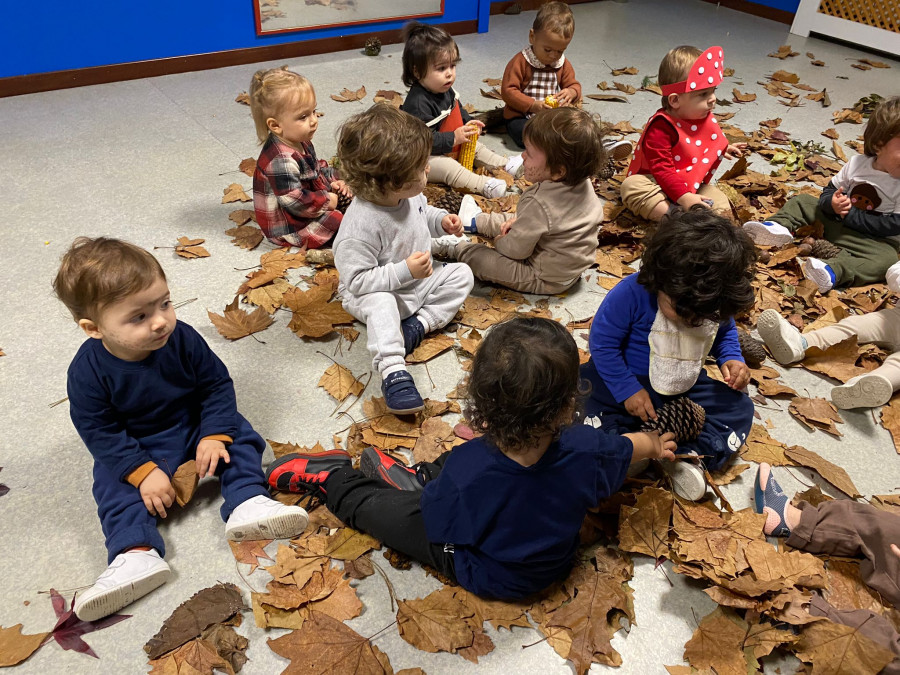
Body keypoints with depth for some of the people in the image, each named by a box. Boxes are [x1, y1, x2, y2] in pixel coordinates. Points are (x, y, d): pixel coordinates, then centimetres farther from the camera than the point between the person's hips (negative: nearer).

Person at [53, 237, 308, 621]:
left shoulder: (182, 339, -20)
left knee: (239, 435, -14)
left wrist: (215, 435, -21)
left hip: (195, 429, 1)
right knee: (114, 487, -20)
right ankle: (135, 553, -30)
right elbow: (99, 431, -18)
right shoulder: (88, 371, -23)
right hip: (136, 451, -1)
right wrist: (142, 472, -26)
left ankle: (247, 504, -23)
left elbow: (217, 384, -10)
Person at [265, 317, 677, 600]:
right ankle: (419, 478, 38)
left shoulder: (468, 473, -43)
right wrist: (656, 443, 17)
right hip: (554, 558, 4)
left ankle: (330, 479, 35)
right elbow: (627, 448, -7)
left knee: (378, 505, 12)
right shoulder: (584, 448, -32)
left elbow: (436, 520, -22)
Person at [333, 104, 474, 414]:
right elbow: (358, 280, -32)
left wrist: (441, 220, -7)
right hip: (372, 292, -8)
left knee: (461, 274, -2)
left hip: (418, 281, 8)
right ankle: (392, 370, -38)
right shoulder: (360, 225, -36)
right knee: (380, 304, -38)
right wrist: (405, 271, -37)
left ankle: (418, 325, -13)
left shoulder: (411, 196, -11)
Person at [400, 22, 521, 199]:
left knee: (476, 147, 14)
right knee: (447, 167, -34)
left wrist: (469, 122, 1)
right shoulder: (418, 103, -31)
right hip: (425, 157, -11)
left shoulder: (446, 90, 1)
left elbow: (458, 110, 21)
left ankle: (506, 164, 23)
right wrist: (453, 139, -36)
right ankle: (484, 185, -46)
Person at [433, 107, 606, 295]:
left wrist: (499, 242, -2)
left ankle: (454, 247, 24)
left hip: (546, 279, -9)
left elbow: (516, 250, -24)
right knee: (515, 221, 26)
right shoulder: (584, 183, -10)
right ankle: (475, 221, 46)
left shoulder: (538, 202, -36)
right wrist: (520, 219, 4)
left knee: (479, 257, -4)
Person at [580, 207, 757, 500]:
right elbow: (602, 342, -20)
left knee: (740, 408, -10)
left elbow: (725, 331, 12)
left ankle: (692, 454, -25)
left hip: (686, 388, 5)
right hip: (631, 382, -4)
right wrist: (627, 390, -23)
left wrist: (731, 358, -9)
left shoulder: (717, 305, -11)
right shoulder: (632, 293, -28)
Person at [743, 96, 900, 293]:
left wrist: (850, 215, -24)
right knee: (802, 201, 7)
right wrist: (831, 203, -22)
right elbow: (830, 190, 4)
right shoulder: (857, 163, -3)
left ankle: (832, 271, -57)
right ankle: (779, 226, -18)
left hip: (874, 239, -5)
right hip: (835, 221, 5)